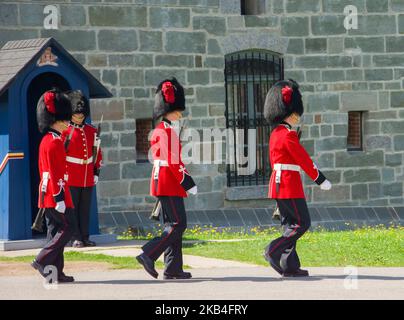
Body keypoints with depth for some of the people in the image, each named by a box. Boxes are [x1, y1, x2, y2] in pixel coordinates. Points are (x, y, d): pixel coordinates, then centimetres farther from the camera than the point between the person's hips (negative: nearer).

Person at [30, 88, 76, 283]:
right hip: (56, 194, -10)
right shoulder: (54, 143, -15)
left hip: (47, 195, 10)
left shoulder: (46, 141, 15)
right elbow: (55, 173, -19)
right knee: (67, 227, -6)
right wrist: (60, 198, -21)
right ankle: (43, 261, -10)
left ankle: (55, 273, 9)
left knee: (56, 230, 9)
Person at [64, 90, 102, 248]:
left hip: (88, 178, 4)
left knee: (85, 209, 7)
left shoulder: (91, 131, 11)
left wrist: (96, 172, 11)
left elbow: (97, 153, 15)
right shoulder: (65, 131, -4)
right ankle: (76, 239, 1)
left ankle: (85, 237, 11)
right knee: (72, 208, -2)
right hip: (72, 178, -4)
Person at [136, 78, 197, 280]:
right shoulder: (168, 131, -15)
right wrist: (188, 183, -17)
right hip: (169, 184, -10)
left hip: (162, 182, 10)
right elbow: (173, 161, -19)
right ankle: (148, 255, -14)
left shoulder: (158, 131, 16)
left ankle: (173, 269, 9)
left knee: (172, 225, 9)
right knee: (178, 224, -10)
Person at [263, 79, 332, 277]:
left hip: (278, 183, 10)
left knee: (290, 224, 9)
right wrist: (321, 180, -6)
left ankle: (290, 267, 6)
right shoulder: (288, 135, -15)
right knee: (302, 223, -6)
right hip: (290, 185, -10)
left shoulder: (275, 134, 14)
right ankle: (274, 251, -11)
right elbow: (304, 159, -13)